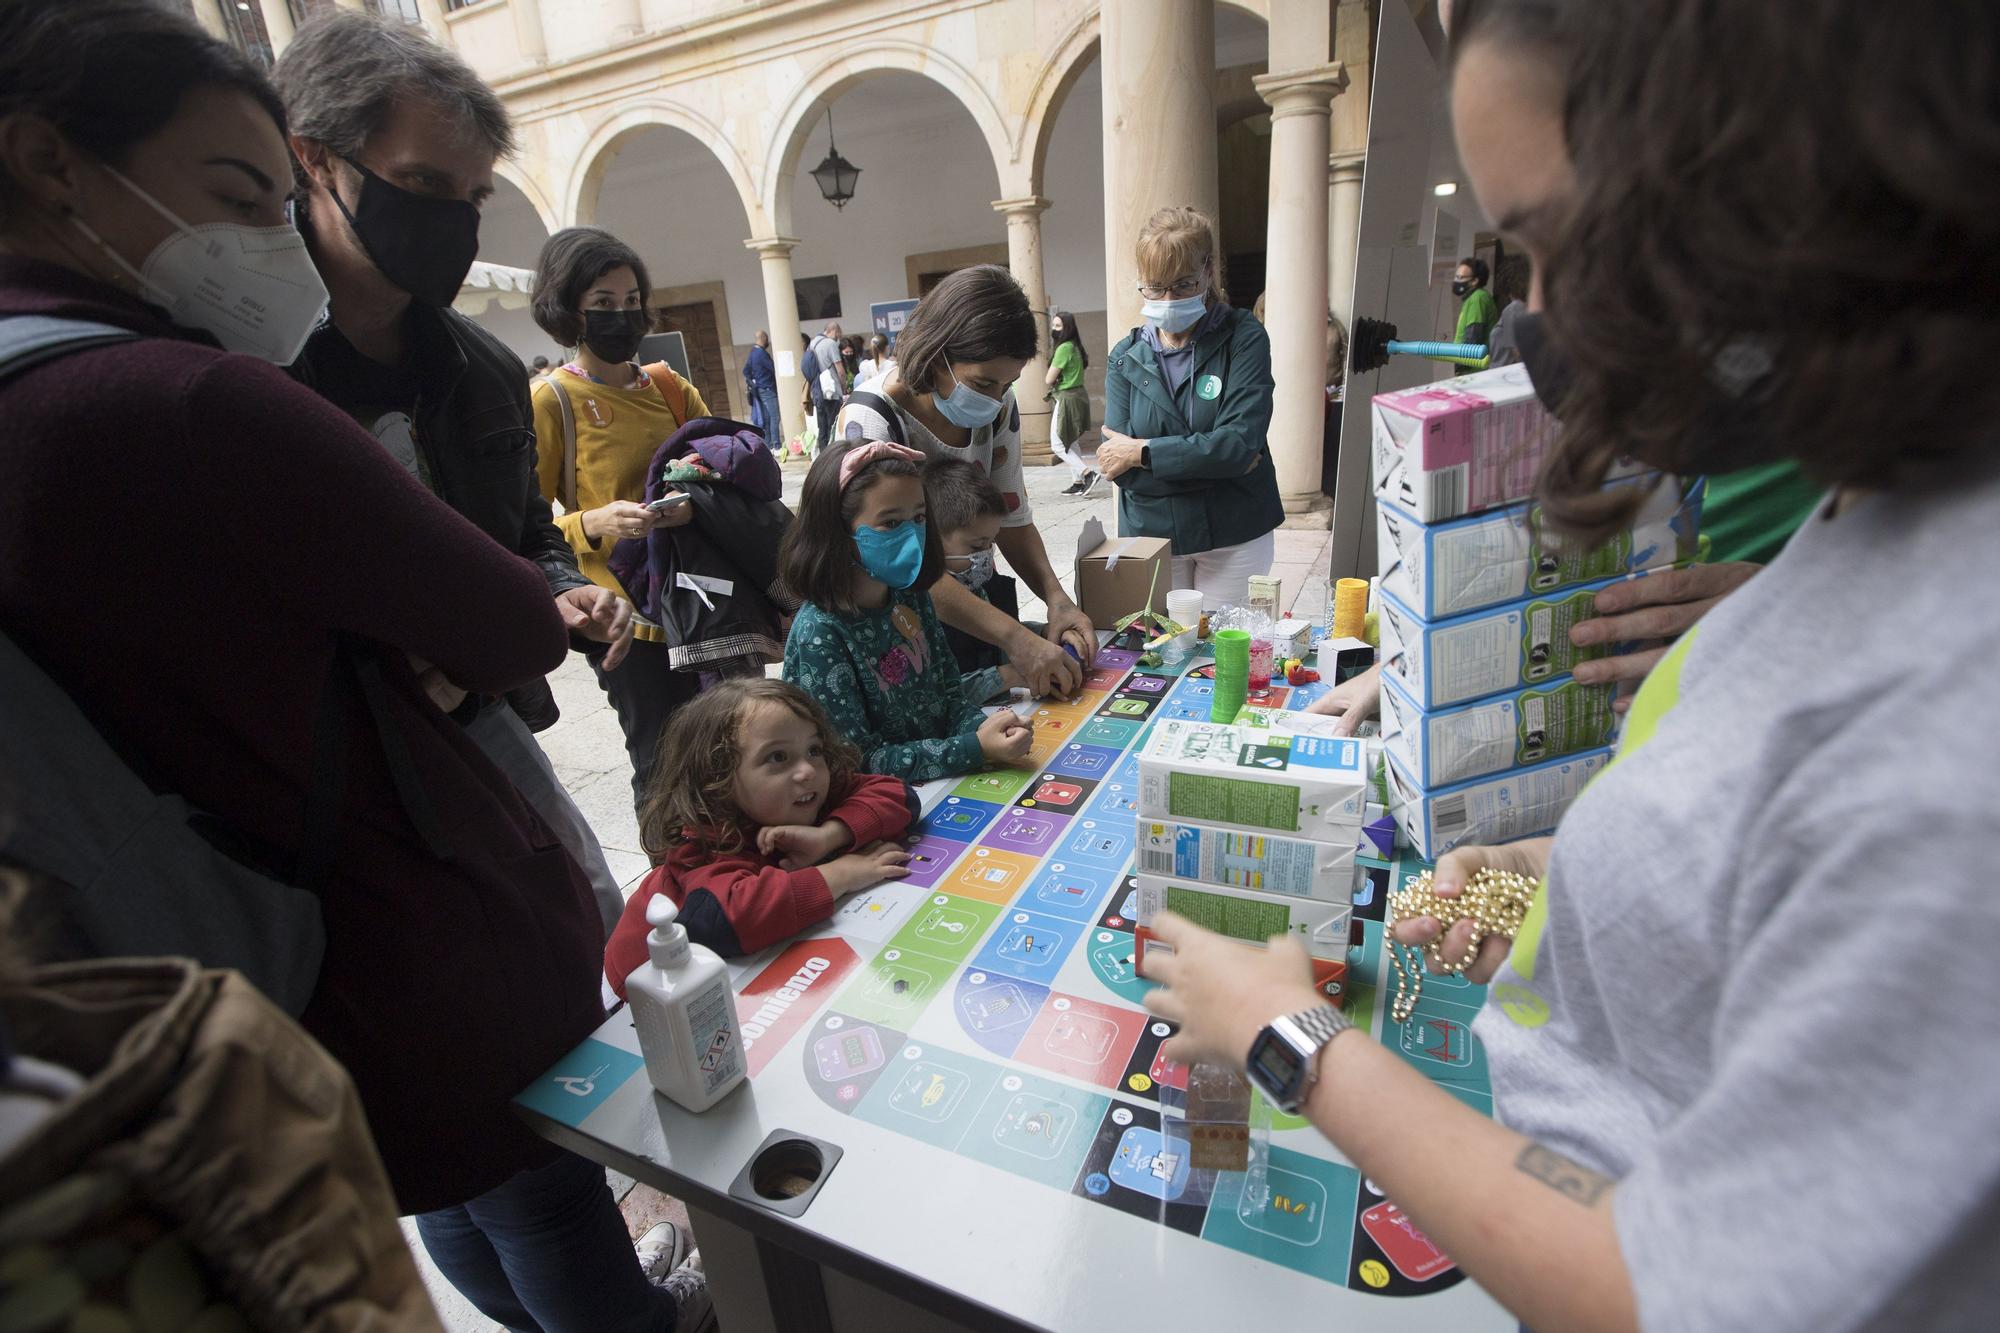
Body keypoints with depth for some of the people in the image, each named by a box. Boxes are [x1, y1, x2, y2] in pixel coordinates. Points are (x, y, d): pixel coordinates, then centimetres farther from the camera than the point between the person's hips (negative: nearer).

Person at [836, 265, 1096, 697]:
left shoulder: (999, 406, -6)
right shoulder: (870, 422, -25)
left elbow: (1012, 518, -1)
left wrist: (1055, 596, -19)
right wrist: (1015, 638, -39)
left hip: (976, 598, 5)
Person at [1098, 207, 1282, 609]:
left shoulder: (1244, 338, -3)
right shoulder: (1125, 357, 3)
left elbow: (1240, 442, -17)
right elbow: (1118, 466, -8)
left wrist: (1144, 452, -14)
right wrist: (1217, 461, -13)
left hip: (1235, 536, -2)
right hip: (1150, 534, 2)